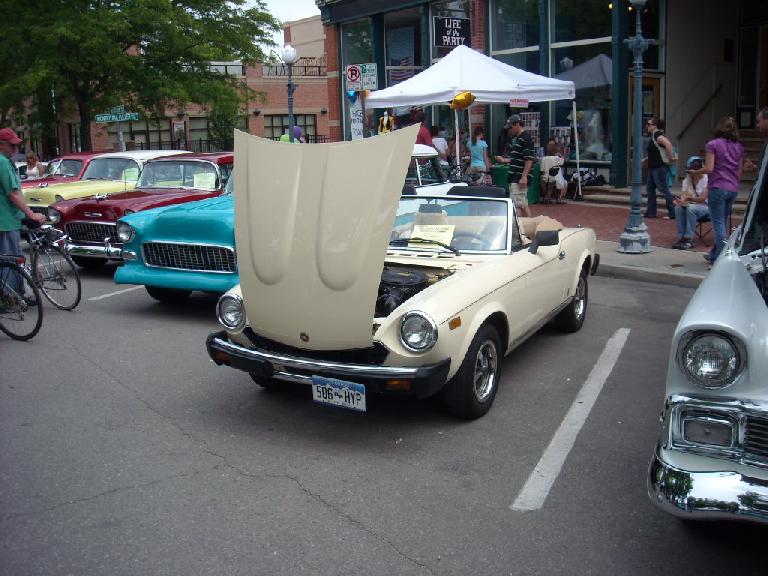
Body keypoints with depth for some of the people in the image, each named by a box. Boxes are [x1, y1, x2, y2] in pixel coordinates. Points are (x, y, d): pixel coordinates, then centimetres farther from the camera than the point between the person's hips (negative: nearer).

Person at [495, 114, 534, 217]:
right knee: (524, 205, 13)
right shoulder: (515, 139, 18)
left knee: (515, 204, -11)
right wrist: (503, 160, 14)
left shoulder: (526, 138, -12)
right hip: (514, 178, 10)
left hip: (520, 179, -10)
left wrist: (524, 177, -23)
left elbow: (529, 159, -18)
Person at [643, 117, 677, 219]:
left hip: (660, 168, -11)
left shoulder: (658, 136, -16)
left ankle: (673, 213, -1)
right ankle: (650, 212, 17)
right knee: (650, 189, 12)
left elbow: (668, 144, -34)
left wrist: (671, 158, -29)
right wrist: (647, 158, 22)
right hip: (653, 168, 11)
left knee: (664, 190, -6)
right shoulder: (653, 136, 15)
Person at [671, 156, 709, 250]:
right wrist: (681, 200, -28)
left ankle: (689, 239, -33)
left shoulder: (706, 179, -14)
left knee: (691, 209, -35)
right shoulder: (687, 179, 5)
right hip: (692, 205, 6)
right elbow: (684, 195, -5)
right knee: (678, 208, -24)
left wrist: (688, 198, -33)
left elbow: (702, 198, -20)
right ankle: (682, 237, -22)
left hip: (706, 206, -6)